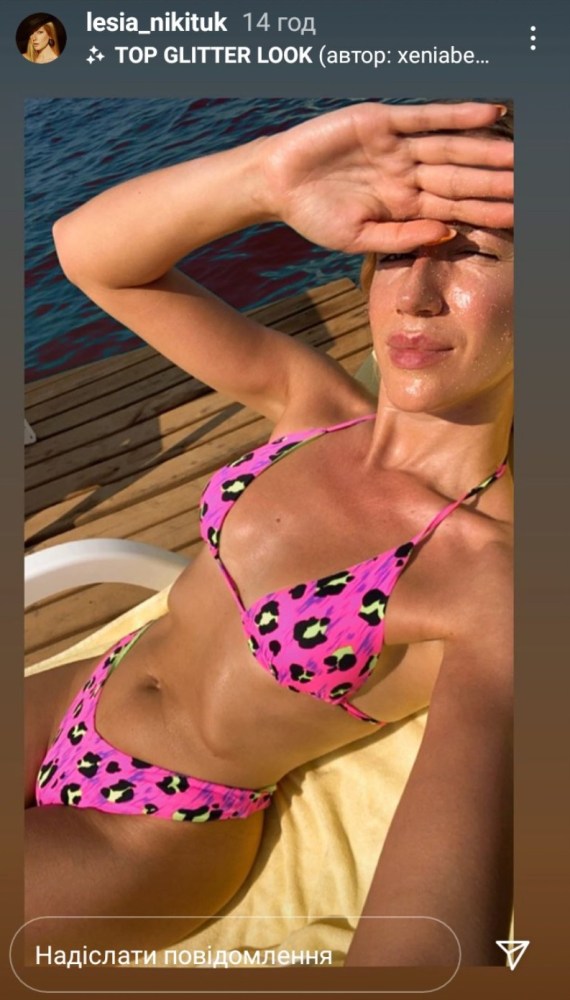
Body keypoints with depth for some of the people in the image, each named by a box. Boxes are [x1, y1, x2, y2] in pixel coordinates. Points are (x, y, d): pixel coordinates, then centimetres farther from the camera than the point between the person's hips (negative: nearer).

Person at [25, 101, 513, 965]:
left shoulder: (495, 584, -26)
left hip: (150, 838, -4)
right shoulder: (316, 403, -10)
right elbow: (87, 251, -14)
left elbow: (436, 936, -34)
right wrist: (267, 175, -30)